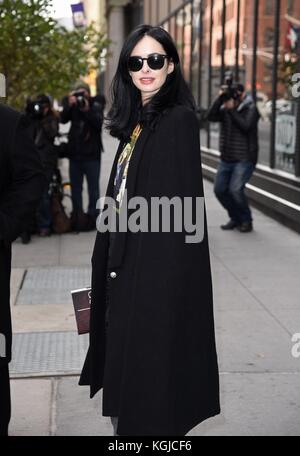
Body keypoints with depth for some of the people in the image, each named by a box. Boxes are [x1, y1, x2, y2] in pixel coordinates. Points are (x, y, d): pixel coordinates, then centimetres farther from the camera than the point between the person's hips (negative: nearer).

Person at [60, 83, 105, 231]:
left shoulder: (96, 105, 0)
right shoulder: (72, 105, 6)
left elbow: (99, 123, -15)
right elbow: (63, 119, -9)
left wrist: (87, 110, -25)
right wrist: (69, 106, -23)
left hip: (92, 154, -3)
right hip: (75, 153, 3)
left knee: (93, 188, 2)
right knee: (75, 188, 9)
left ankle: (92, 217, 6)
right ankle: (77, 217, 17)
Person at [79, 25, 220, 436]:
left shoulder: (179, 120, -13)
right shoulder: (136, 121, 11)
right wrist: (110, 266, 13)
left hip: (157, 266, -8)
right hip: (125, 263, 8)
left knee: (148, 361, 3)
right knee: (126, 353, 17)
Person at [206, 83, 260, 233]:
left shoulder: (251, 109, -6)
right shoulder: (225, 109, 6)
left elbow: (245, 126, -22)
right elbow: (211, 116, -10)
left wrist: (232, 109, -19)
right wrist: (220, 98, -16)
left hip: (244, 159, -6)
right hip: (226, 159, 6)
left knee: (235, 189, -17)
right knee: (220, 189, 3)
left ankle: (247, 220, 4)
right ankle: (236, 218, 23)